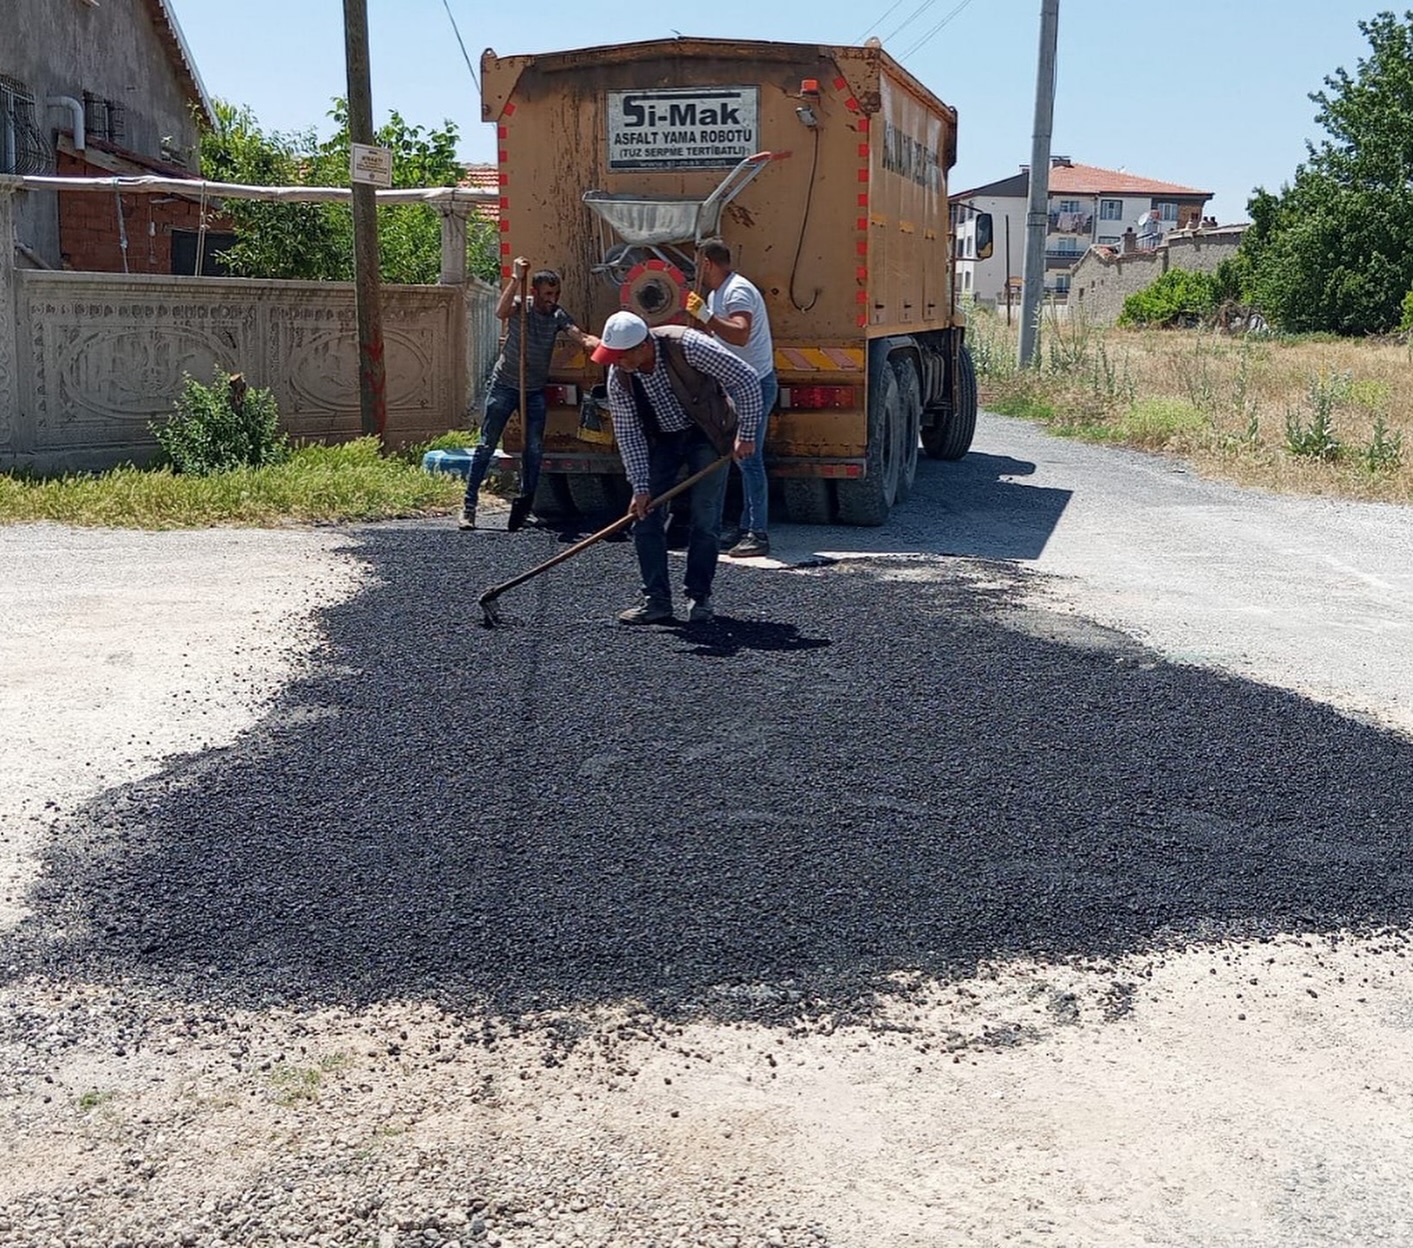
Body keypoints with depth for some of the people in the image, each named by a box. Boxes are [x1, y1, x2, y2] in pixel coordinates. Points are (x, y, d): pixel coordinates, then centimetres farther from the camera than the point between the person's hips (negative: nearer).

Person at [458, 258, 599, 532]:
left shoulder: (558, 315, -6)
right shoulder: (520, 306, -12)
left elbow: (581, 337, -22)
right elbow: (501, 312, -35)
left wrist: (601, 344, -42)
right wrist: (516, 278, -40)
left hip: (535, 391, 3)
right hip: (504, 386, -3)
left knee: (534, 449, 0)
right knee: (486, 445, -1)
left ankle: (524, 504, 11)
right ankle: (468, 506, 2)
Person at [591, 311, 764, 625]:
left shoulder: (688, 346, -31)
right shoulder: (618, 376, -18)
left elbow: (746, 380, -24)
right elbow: (628, 433, -11)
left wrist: (747, 435, -22)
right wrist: (640, 486, -17)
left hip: (706, 434, -3)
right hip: (661, 439, 4)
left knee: (705, 519, -8)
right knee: (643, 514, -6)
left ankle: (700, 597, 3)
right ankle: (657, 599, 0)